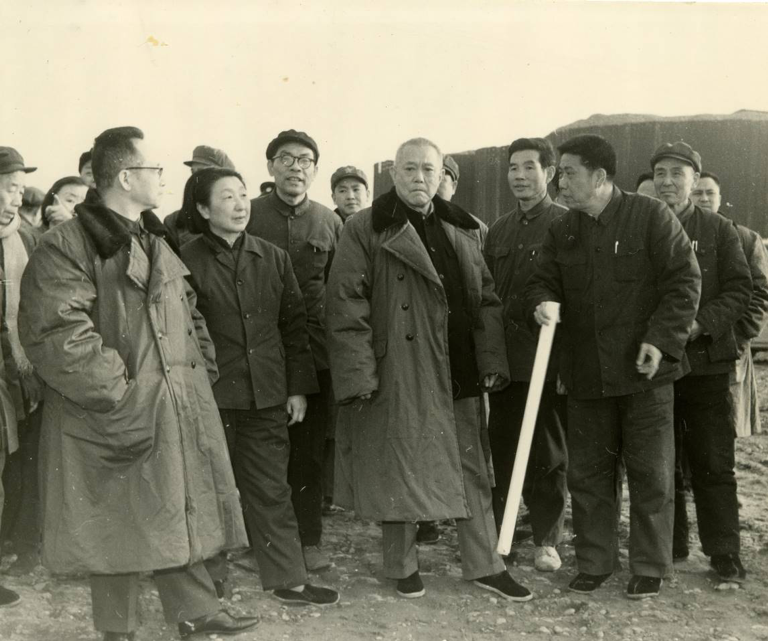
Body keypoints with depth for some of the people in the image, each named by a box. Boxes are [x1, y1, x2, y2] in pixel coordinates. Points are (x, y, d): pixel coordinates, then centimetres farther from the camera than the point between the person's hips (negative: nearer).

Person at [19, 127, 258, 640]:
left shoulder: (156, 244, 15)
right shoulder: (67, 247, -13)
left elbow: (188, 314, 24)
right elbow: (54, 334, -21)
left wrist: (199, 368, 11)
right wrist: (118, 394, -21)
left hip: (178, 414, 7)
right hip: (115, 421, -7)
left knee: (179, 516, 13)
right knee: (121, 526, 6)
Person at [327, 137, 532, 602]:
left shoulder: (462, 230, 12)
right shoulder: (366, 230, -4)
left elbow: (487, 299, 13)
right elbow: (346, 304, -10)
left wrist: (492, 361, 4)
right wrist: (358, 373, -16)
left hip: (458, 373, 5)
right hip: (400, 374, -5)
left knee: (471, 468, 12)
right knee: (401, 469, 6)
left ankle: (484, 565, 24)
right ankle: (403, 566, 24)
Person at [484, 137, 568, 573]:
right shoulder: (499, 231, 14)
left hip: (548, 360, -5)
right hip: (504, 358, 5)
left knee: (548, 453, 5)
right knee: (500, 450, 8)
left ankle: (547, 540, 16)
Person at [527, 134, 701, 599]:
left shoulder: (652, 216, -6)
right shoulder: (561, 231, 9)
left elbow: (685, 281, -7)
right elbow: (543, 282, 12)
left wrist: (662, 339, -15)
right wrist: (542, 303, -12)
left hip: (645, 371, -4)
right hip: (585, 373, 5)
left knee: (651, 473, 5)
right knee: (588, 473, 10)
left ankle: (650, 569, 19)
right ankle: (594, 563, 24)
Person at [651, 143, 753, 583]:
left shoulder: (720, 231, 5)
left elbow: (741, 291, -2)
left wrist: (702, 323, -16)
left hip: (707, 362, -1)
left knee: (714, 463, 2)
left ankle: (725, 553, 11)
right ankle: (670, 546, 22)